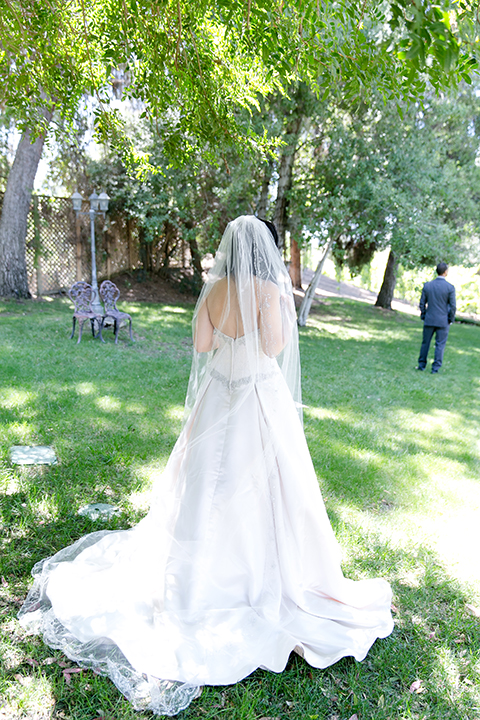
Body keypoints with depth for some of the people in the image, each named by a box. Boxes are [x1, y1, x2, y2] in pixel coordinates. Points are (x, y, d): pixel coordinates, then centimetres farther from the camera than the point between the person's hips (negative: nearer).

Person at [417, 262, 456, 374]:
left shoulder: (427, 285, -2)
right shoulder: (450, 287, -10)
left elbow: (422, 303, 2)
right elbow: (452, 306, -9)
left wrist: (423, 316, 14)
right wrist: (451, 319, 4)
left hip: (429, 320, 3)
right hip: (443, 321, -2)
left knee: (425, 342, 14)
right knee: (440, 345, 5)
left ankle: (422, 365, 20)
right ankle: (436, 367, 7)